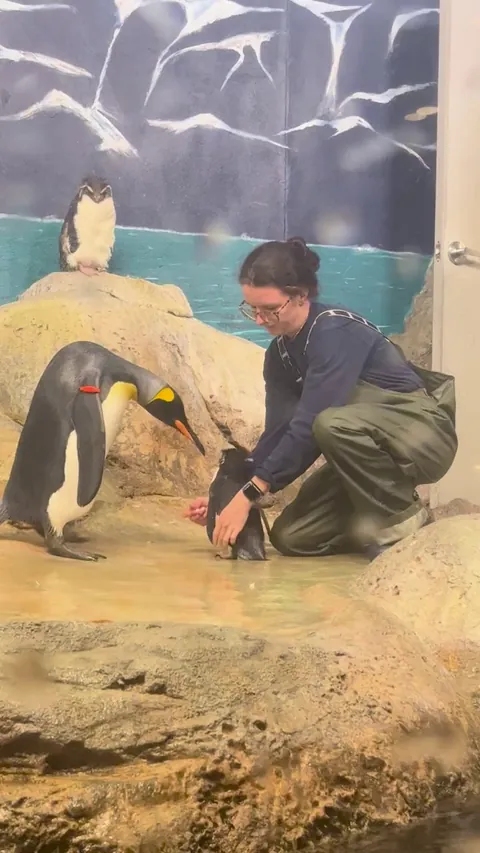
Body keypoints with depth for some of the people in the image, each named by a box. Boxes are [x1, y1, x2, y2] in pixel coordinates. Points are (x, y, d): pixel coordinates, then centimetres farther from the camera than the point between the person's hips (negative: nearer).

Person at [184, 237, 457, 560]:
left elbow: (310, 424, -32)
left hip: (424, 434, -7)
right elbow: (278, 432, -2)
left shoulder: (336, 332, -25)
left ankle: (402, 518, -15)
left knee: (333, 423, -38)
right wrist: (230, 494, -12)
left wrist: (250, 494, -32)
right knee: (290, 537, -5)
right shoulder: (280, 354, 1)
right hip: (366, 450, 8)